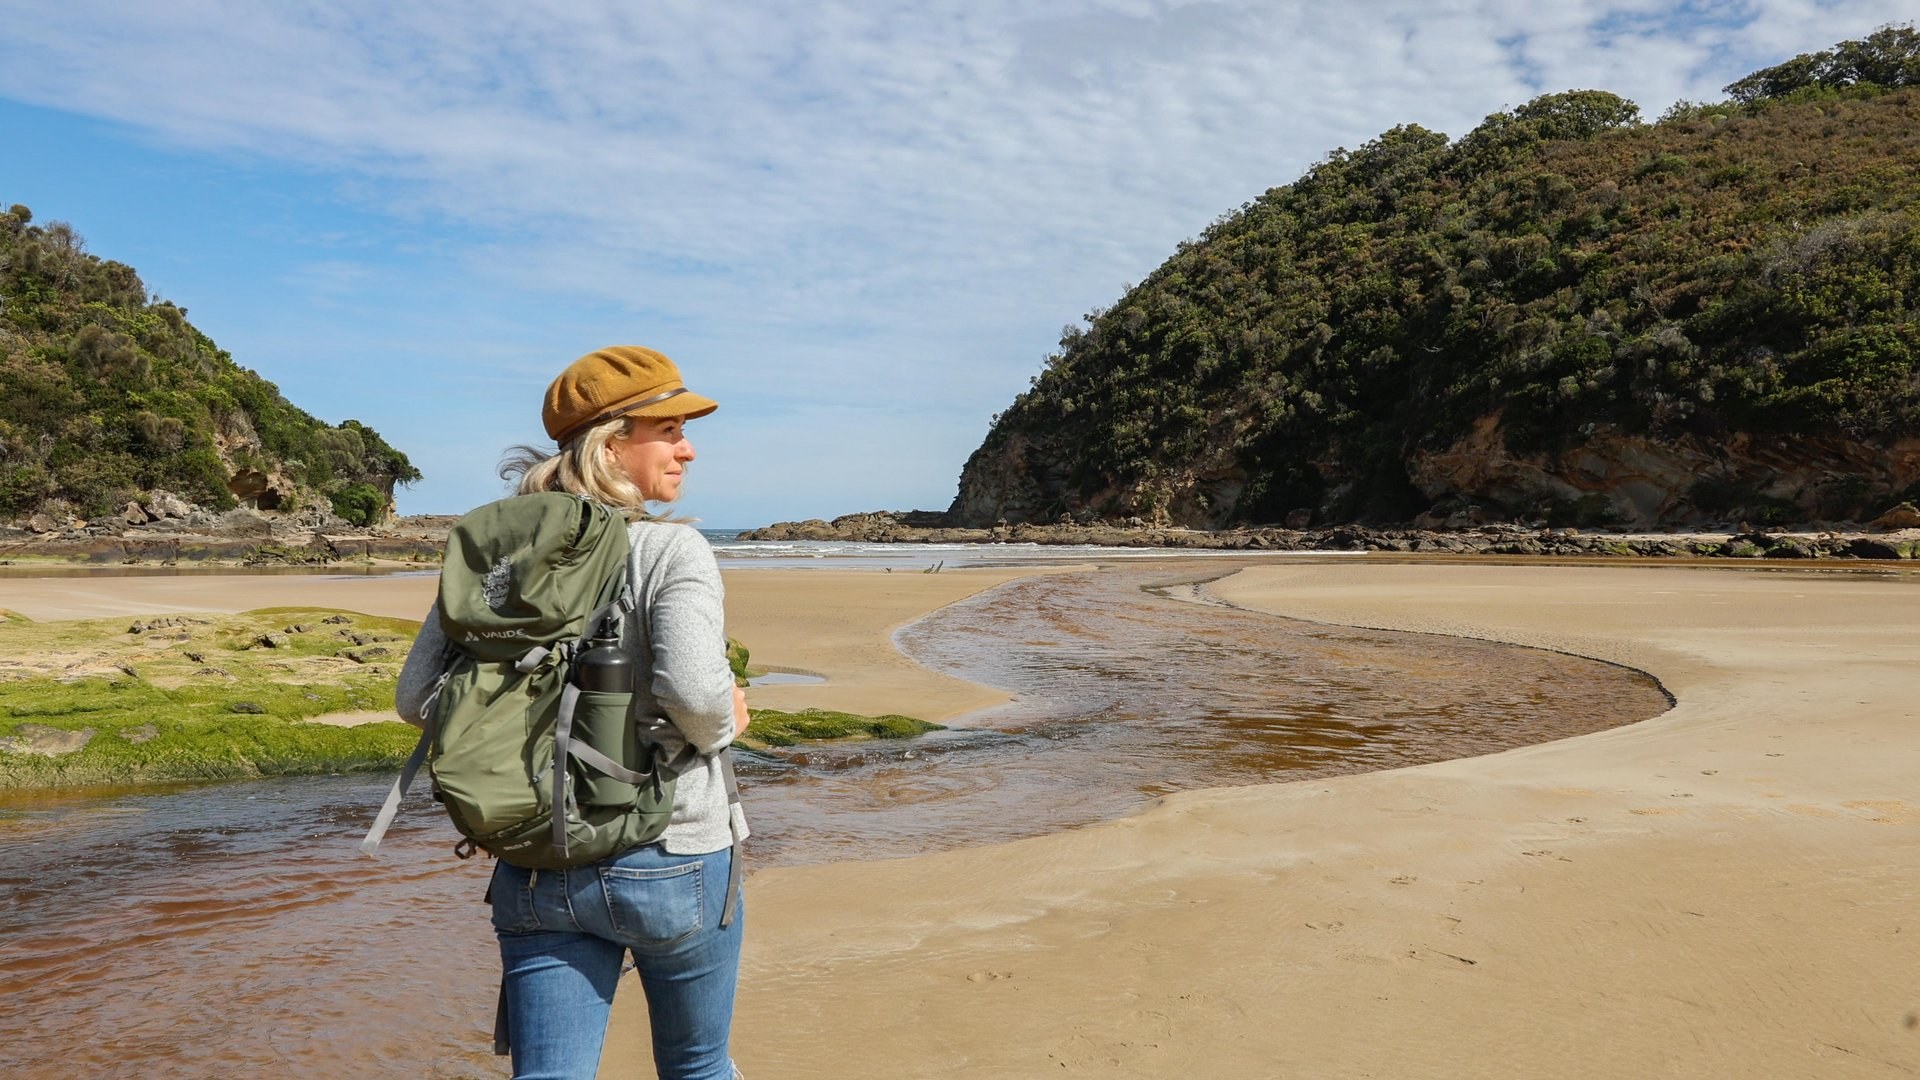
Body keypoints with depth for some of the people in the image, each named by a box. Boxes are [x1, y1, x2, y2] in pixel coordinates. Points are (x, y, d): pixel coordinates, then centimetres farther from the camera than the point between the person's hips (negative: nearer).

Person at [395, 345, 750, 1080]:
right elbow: (693, 690, -30)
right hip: (670, 863, -4)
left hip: (536, 873, 4)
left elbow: (416, 697, 3)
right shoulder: (672, 552, -15)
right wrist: (723, 724, -9)